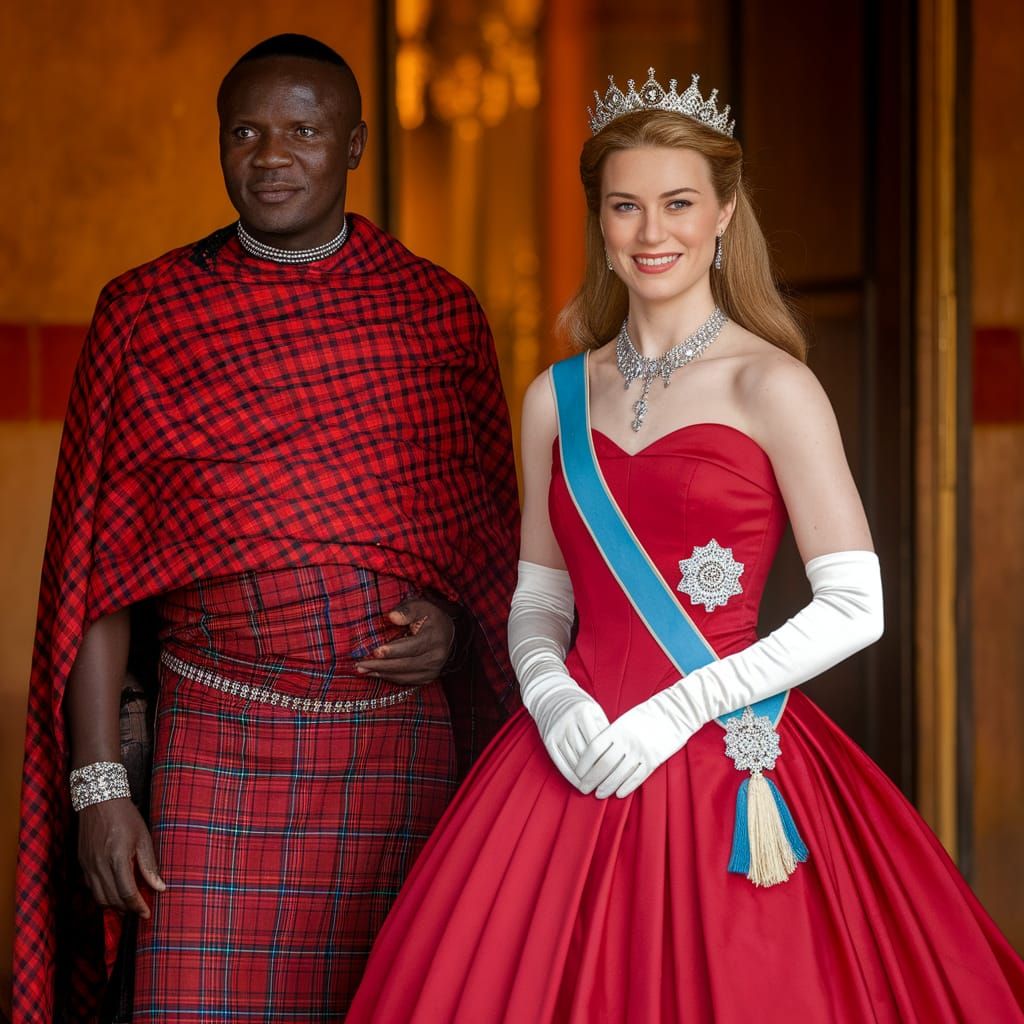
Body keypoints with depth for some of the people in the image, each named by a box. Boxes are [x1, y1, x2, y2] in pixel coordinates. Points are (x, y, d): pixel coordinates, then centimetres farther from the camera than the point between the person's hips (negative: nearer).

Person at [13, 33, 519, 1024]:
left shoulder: (440, 311, 7)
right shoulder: (147, 312, 2)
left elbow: (493, 529, 16)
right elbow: (96, 565, 1)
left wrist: (455, 627, -6)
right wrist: (97, 784, -5)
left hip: (400, 743, 2)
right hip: (217, 744, -1)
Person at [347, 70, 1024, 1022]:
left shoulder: (769, 384, -4)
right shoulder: (557, 398, 10)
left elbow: (855, 607, -8)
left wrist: (681, 709, -13)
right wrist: (551, 696, -6)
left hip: (720, 759, -4)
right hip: (579, 760, 4)